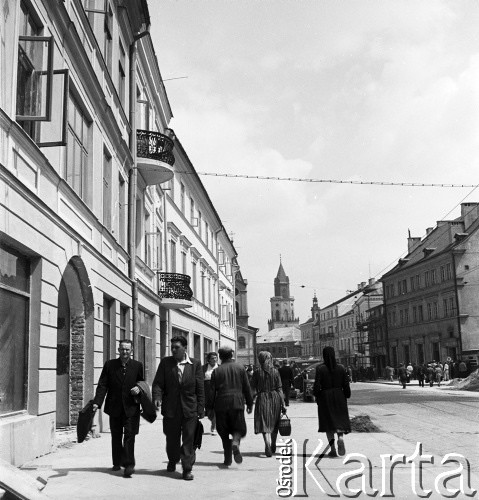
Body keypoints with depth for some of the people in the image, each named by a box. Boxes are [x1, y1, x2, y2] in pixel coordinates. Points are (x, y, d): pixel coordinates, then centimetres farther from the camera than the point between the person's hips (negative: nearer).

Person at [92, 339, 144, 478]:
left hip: (131, 407, -2)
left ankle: (128, 464, -6)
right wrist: (97, 402, -14)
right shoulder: (109, 365, 2)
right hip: (114, 407, 2)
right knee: (116, 436, 12)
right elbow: (102, 385, -2)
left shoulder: (138, 366, 2)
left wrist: (139, 388, -13)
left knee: (129, 435, -9)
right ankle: (117, 463, 27)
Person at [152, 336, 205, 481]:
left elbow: (200, 389, 2)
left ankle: (187, 469, 9)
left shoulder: (195, 364, 0)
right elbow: (158, 383, 0)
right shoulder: (165, 363, 2)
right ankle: (172, 461, 40)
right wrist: (157, 397, -19)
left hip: (190, 409, -1)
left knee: (188, 440, -1)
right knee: (172, 439, 15)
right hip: (171, 408, 1)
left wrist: (200, 409, -2)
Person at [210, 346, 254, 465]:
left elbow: (212, 391, 1)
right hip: (237, 403, 0)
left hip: (221, 404, 0)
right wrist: (249, 403, 15)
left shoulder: (216, 371, 3)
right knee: (239, 428, 9)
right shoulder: (240, 368, 6)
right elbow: (247, 388, 6)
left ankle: (227, 459, 9)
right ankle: (235, 442, -23)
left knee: (224, 433, 10)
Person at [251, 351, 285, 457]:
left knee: (265, 424, -2)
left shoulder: (257, 372, -4)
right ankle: (273, 446, 30)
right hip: (275, 398, 3)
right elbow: (279, 389, -2)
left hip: (262, 398, -2)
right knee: (274, 424, 17)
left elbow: (253, 387, -2)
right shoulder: (275, 372, -1)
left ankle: (268, 445, -21)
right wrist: (283, 404, 0)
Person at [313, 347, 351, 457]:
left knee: (328, 423, 8)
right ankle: (340, 437, -16)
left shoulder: (320, 368, -10)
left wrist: (316, 395, 5)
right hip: (339, 397, 2)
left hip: (325, 397, -2)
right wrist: (346, 397, 12)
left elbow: (317, 386, -12)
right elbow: (346, 385, 0)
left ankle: (333, 449, 4)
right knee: (339, 420, 14)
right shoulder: (341, 368, -2)